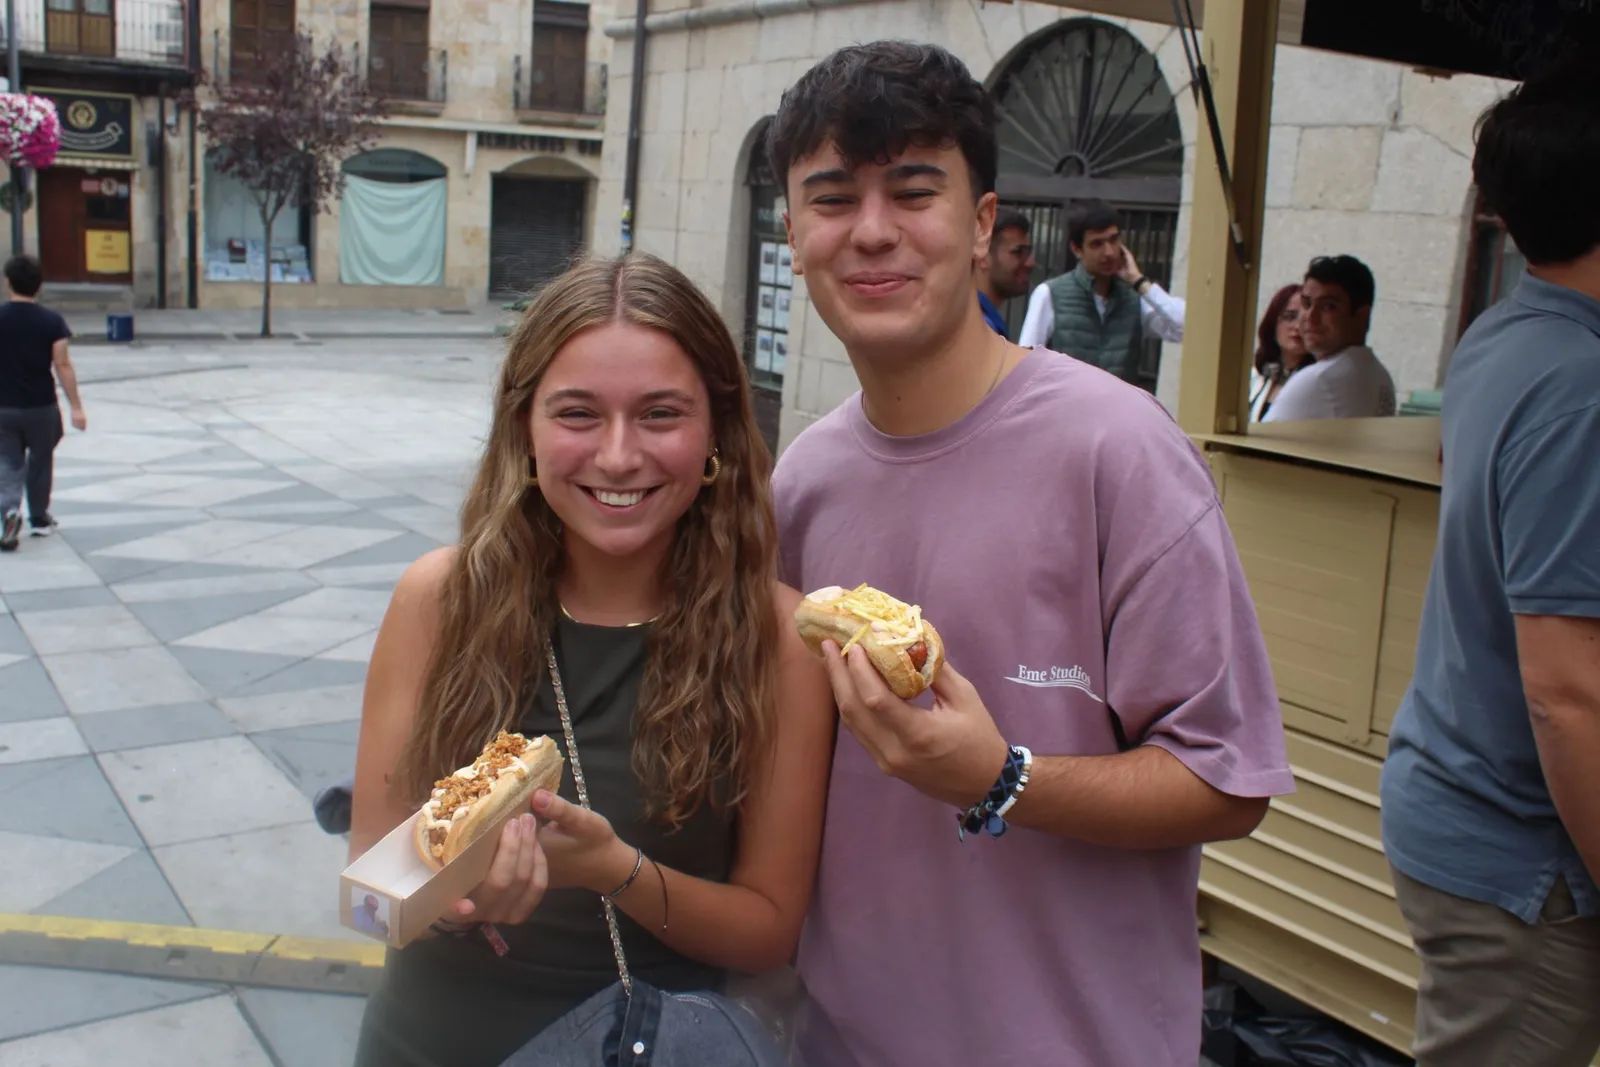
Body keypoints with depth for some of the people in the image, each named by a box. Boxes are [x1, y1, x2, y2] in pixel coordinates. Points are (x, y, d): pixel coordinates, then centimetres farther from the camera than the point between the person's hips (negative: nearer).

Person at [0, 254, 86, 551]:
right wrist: (76, 407, -7)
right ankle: (39, 520, 28)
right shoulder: (51, 321, -8)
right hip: (41, 407, 0)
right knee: (40, 463, 17)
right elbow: (62, 365, -10)